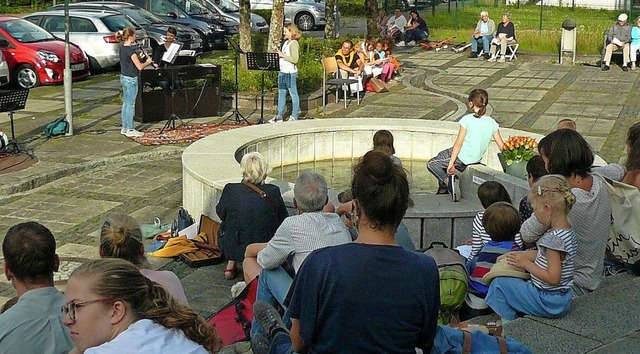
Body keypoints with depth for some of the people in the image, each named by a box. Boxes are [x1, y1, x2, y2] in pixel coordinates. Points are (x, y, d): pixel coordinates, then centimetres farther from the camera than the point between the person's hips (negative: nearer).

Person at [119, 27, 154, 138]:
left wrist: (140, 57, 10)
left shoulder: (122, 48, 7)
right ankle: (130, 130, 4)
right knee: (131, 105, -2)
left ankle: (124, 128, 21)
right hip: (131, 79, -9)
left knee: (126, 104, 15)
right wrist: (148, 62, -3)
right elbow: (140, 67, -21)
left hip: (123, 77, 9)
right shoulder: (130, 50, -20)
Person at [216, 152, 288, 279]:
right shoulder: (273, 192, -14)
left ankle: (231, 264, 26)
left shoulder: (230, 190, -15)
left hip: (233, 248, 1)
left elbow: (220, 213, 3)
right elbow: (284, 219, 0)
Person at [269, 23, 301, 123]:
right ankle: (279, 116, 16)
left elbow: (294, 60, -21)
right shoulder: (286, 42, 15)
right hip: (282, 71, 9)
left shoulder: (294, 44, -13)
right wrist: (279, 55, 7)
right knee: (281, 94, 11)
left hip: (290, 73, -9)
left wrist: (283, 55, -18)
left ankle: (294, 116, 7)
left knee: (293, 94, 1)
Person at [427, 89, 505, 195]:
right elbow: (502, 146, -2)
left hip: (463, 158, -7)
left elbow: (458, 143, -18)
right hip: (476, 158, 7)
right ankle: (442, 190, 29)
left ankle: (448, 182, -11)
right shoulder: (492, 123, -3)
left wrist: (451, 164, -15)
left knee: (431, 164, 9)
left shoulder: (467, 119, -18)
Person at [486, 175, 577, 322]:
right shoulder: (568, 231, 4)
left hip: (549, 303, -10)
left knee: (499, 283, -6)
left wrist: (526, 263, -17)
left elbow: (553, 278, -27)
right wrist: (519, 255, 8)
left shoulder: (555, 238, -27)